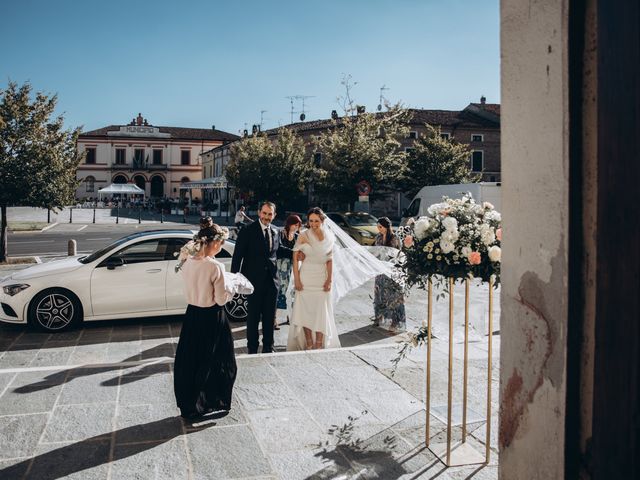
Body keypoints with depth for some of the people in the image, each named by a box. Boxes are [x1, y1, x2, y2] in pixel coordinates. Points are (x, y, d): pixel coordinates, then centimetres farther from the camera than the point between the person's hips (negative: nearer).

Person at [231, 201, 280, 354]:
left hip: (271, 281, 4)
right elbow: (237, 256, -9)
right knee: (253, 317, 7)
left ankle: (268, 347, 27)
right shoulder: (247, 231, -8)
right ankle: (252, 349, 20)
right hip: (254, 281, -4)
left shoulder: (275, 232, 8)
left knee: (269, 317, 13)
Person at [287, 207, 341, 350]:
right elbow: (295, 258, -4)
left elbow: (329, 260, 4)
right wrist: (296, 279, -9)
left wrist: (329, 279, -3)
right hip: (306, 278, -2)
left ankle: (319, 345, 18)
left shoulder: (329, 237, 1)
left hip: (322, 278, 2)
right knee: (305, 310, 4)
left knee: (321, 312, 6)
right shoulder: (303, 236, -6)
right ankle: (309, 344, 16)